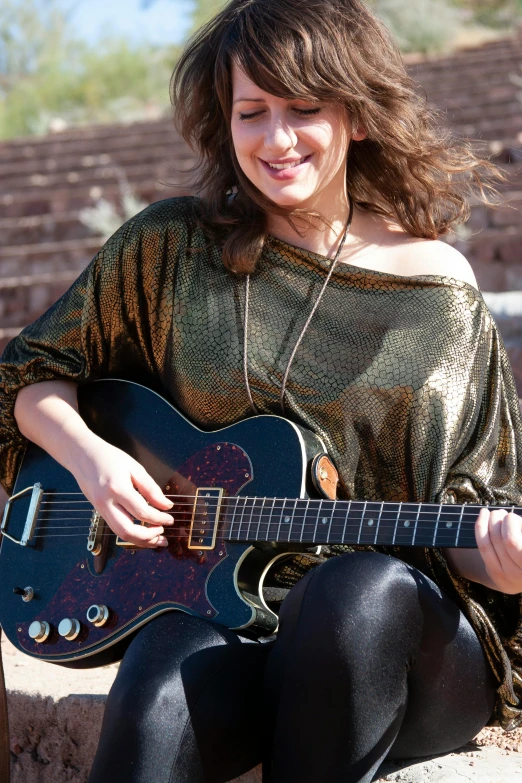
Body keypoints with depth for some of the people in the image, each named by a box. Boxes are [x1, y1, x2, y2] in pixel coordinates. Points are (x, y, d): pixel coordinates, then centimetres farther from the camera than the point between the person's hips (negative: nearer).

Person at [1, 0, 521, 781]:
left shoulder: (439, 290, 4)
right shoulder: (171, 247, 7)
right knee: (160, 700, -36)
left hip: (404, 640, 0)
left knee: (365, 587, -37)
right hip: (216, 611, 0)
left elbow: (458, 525, 8)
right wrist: (87, 453, -2)